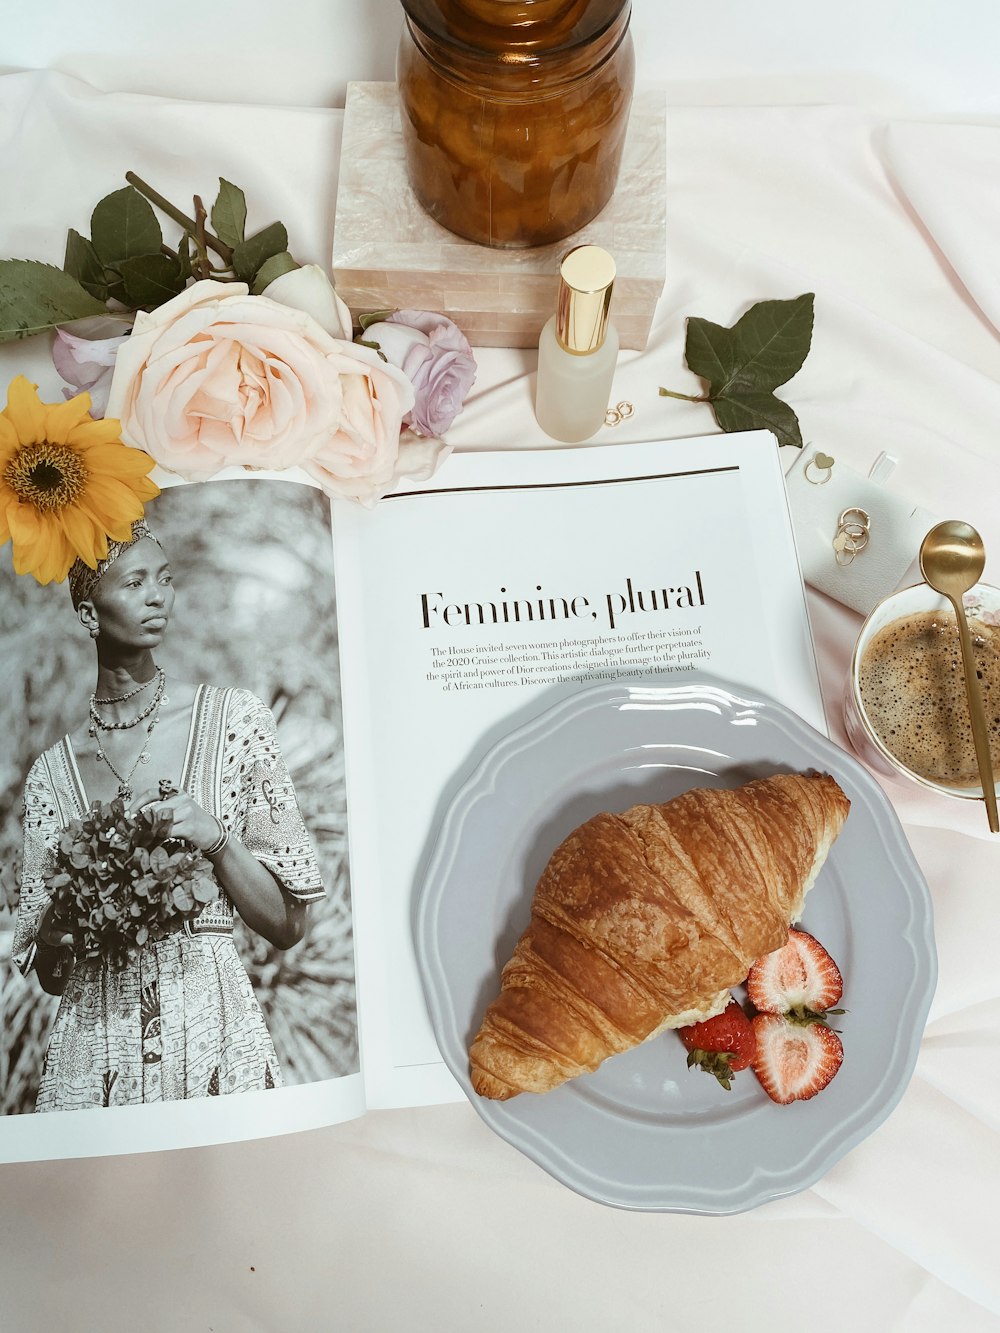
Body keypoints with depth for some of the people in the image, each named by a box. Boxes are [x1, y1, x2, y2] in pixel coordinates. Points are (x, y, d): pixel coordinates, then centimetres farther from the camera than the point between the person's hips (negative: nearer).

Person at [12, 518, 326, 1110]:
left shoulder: (234, 719, -2)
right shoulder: (53, 770, 4)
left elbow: (288, 926, -1)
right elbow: (48, 975, 11)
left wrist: (215, 838, -16)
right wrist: (56, 932, -11)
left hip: (213, 1035, -1)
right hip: (94, 1050, 2)